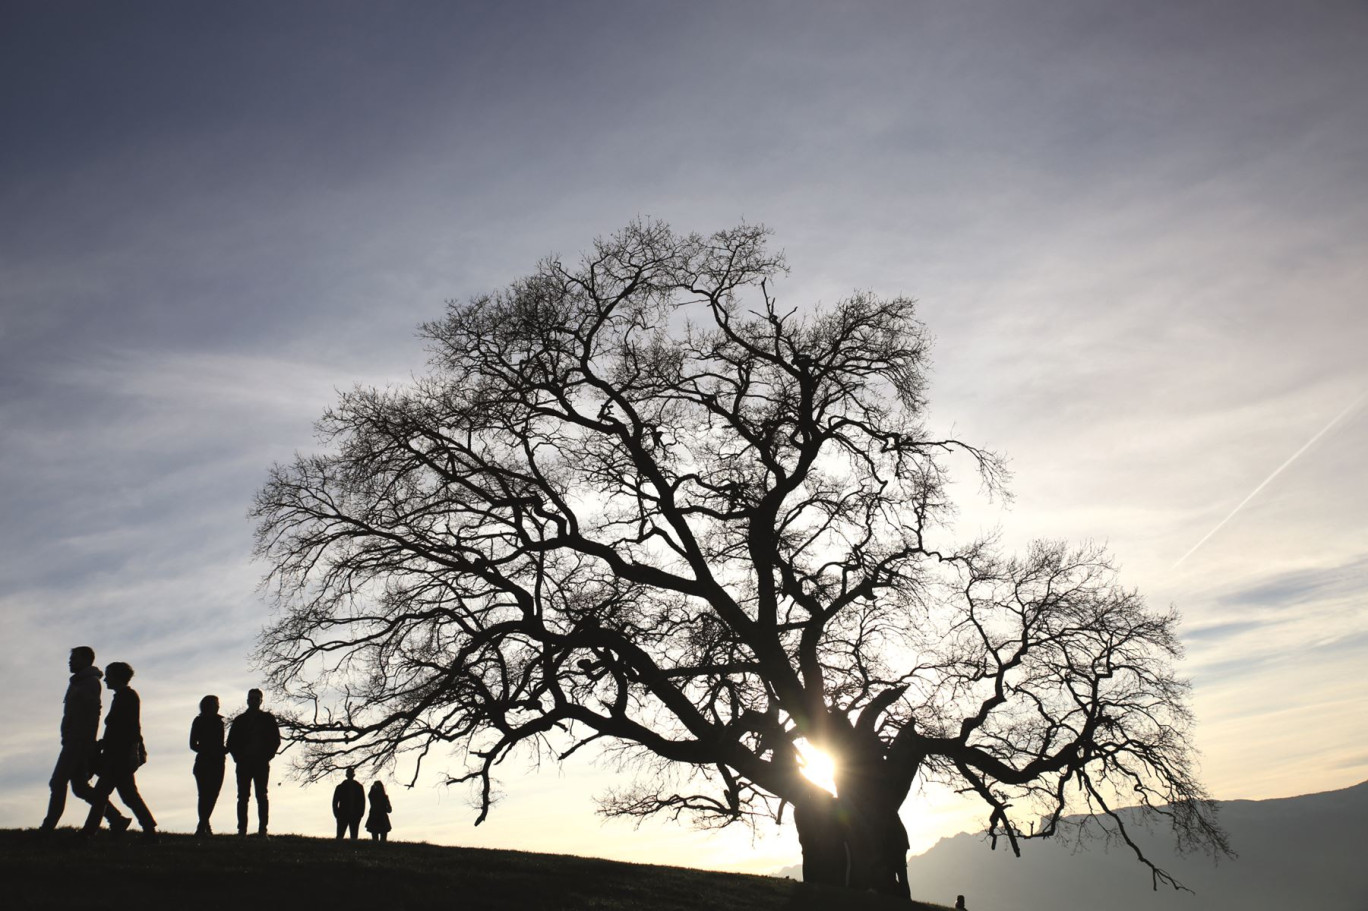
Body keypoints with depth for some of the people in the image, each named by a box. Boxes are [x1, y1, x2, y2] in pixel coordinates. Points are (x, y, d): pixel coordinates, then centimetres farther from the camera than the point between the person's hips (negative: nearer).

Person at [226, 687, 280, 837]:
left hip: (261, 763, -1)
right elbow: (231, 742, 11)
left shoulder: (268, 719, 10)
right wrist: (239, 757, -3)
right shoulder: (240, 720, 13)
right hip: (244, 763, 1)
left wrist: (266, 756, -5)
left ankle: (262, 830, -7)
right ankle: (242, 830, -1)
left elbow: (276, 740, 7)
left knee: (262, 796, -6)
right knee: (243, 796, -2)